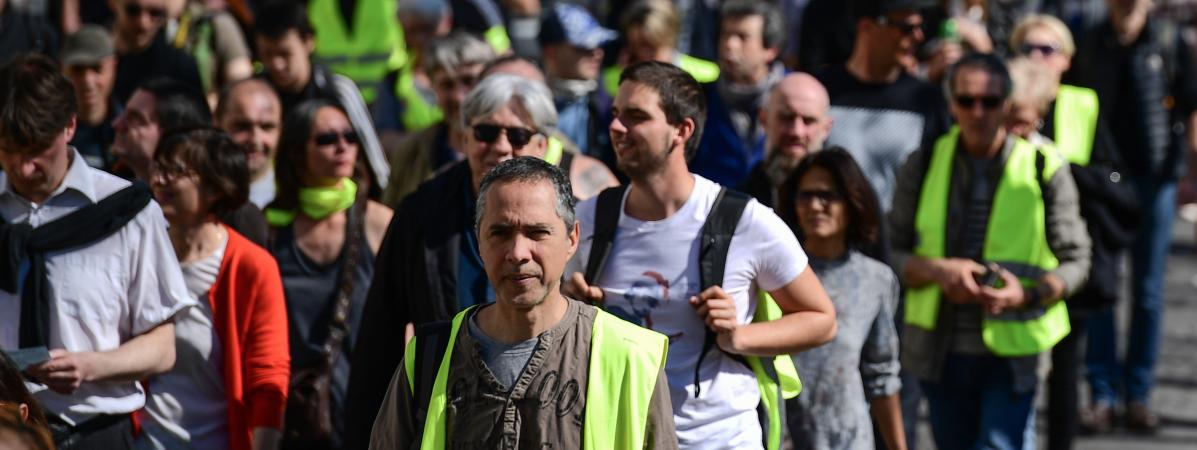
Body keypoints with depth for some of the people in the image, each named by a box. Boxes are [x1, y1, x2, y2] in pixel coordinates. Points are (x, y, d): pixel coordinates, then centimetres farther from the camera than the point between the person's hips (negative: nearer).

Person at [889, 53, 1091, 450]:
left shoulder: (1044, 170, -3)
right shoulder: (923, 167, 2)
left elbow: (1075, 260, 1)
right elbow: (890, 253, 4)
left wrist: (1027, 295, -19)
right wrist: (938, 270, -17)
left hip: (1012, 354, -3)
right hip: (940, 353, 3)